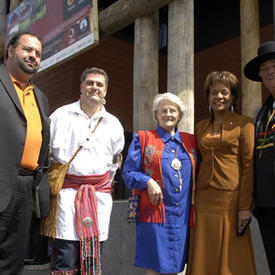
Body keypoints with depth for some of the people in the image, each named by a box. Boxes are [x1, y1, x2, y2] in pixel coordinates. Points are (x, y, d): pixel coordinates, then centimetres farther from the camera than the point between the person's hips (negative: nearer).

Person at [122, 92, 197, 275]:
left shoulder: (190, 141, 14)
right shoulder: (143, 138, 6)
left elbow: (197, 175, 18)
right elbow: (128, 173, 3)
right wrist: (148, 181, -15)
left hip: (182, 214, 3)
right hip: (154, 211, -3)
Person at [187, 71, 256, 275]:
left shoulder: (244, 124, -1)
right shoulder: (200, 127, 14)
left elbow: (249, 166, -6)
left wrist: (245, 206, -12)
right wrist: (193, 200, 8)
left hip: (231, 199, -4)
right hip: (204, 200, 5)